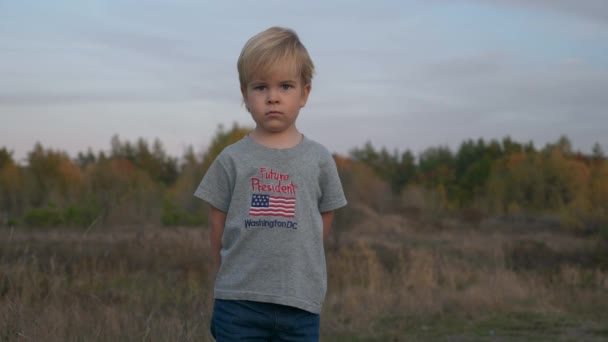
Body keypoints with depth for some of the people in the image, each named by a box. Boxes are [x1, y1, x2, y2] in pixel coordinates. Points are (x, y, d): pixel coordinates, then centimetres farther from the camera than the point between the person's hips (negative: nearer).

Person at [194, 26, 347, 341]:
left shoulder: (319, 159, 2)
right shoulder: (231, 159, 0)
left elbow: (322, 225, 11)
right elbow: (218, 228, 7)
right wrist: (234, 278, 10)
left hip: (300, 304, 1)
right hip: (237, 303, -1)